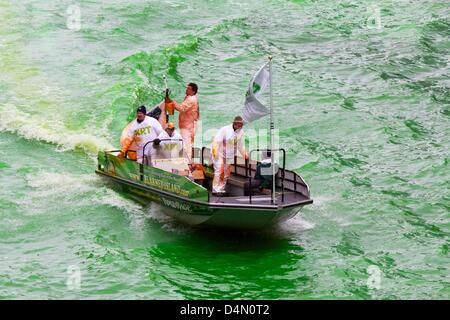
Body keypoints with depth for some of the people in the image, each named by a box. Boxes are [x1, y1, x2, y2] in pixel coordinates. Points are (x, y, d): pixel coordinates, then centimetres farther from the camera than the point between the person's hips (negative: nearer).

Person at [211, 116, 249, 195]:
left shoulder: (241, 132, 2)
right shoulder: (224, 129, -18)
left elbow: (240, 145, 13)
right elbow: (217, 140, -20)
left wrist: (244, 154, 6)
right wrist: (214, 150, -29)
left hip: (229, 155, 7)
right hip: (219, 154, -7)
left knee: (226, 173, 8)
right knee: (219, 171, -15)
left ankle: (221, 190, 17)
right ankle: (216, 190, -13)